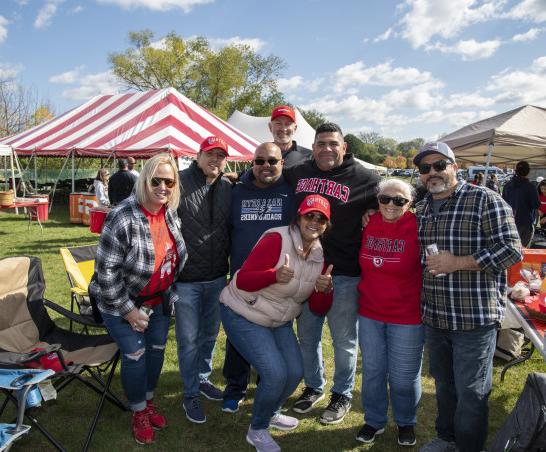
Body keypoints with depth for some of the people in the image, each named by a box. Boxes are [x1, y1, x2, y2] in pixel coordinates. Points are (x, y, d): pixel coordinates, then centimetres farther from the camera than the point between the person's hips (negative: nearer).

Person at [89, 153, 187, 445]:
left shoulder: (171, 213, -7)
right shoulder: (123, 218, -27)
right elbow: (106, 268, -24)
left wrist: (170, 295, 8)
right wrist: (127, 309, -19)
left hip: (159, 300, 6)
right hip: (122, 301, -6)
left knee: (157, 350, 13)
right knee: (136, 354, -2)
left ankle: (148, 401, 37)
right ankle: (139, 412, 22)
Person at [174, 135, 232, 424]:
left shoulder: (228, 189, 4)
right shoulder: (180, 183, -12)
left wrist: (228, 258, 11)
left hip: (217, 277, 5)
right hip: (186, 278, -5)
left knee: (210, 334, 20)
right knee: (189, 338, 7)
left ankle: (203, 378, 41)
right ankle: (191, 395, 24)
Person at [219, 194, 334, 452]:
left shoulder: (319, 255, -1)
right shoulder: (276, 240, -24)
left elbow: (319, 306, 2)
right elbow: (242, 280, -26)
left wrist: (325, 290, -21)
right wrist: (275, 275, -42)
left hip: (279, 320, 7)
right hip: (243, 315, -7)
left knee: (295, 372, 5)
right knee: (276, 373, -16)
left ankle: (271, 411, 37)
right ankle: (257, 431, 11)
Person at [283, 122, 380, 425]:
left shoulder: (363, 178, -6)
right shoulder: (297, 173, 6)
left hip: (344, 274, -4)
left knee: (343, 340, 10)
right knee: (307, 335, 18)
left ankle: (343, 395, 31)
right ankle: (313, 387, 39)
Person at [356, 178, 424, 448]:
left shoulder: (417, 229, -14)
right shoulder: (369, 224, -1)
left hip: (407, 317, -4)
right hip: (370, 314, 4)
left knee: (403, 376, 10)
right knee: (372, 371, 15)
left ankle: (405, 422, 36)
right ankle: (374, 420, 35)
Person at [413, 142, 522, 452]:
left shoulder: (484, 199, -10)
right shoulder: (421, 209, 10)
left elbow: (512, 250, -16)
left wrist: (457, 263, -20)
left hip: (475, 318, -6)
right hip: (434, 316, 6)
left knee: (471, 393, 6)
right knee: (443, 384, 21)